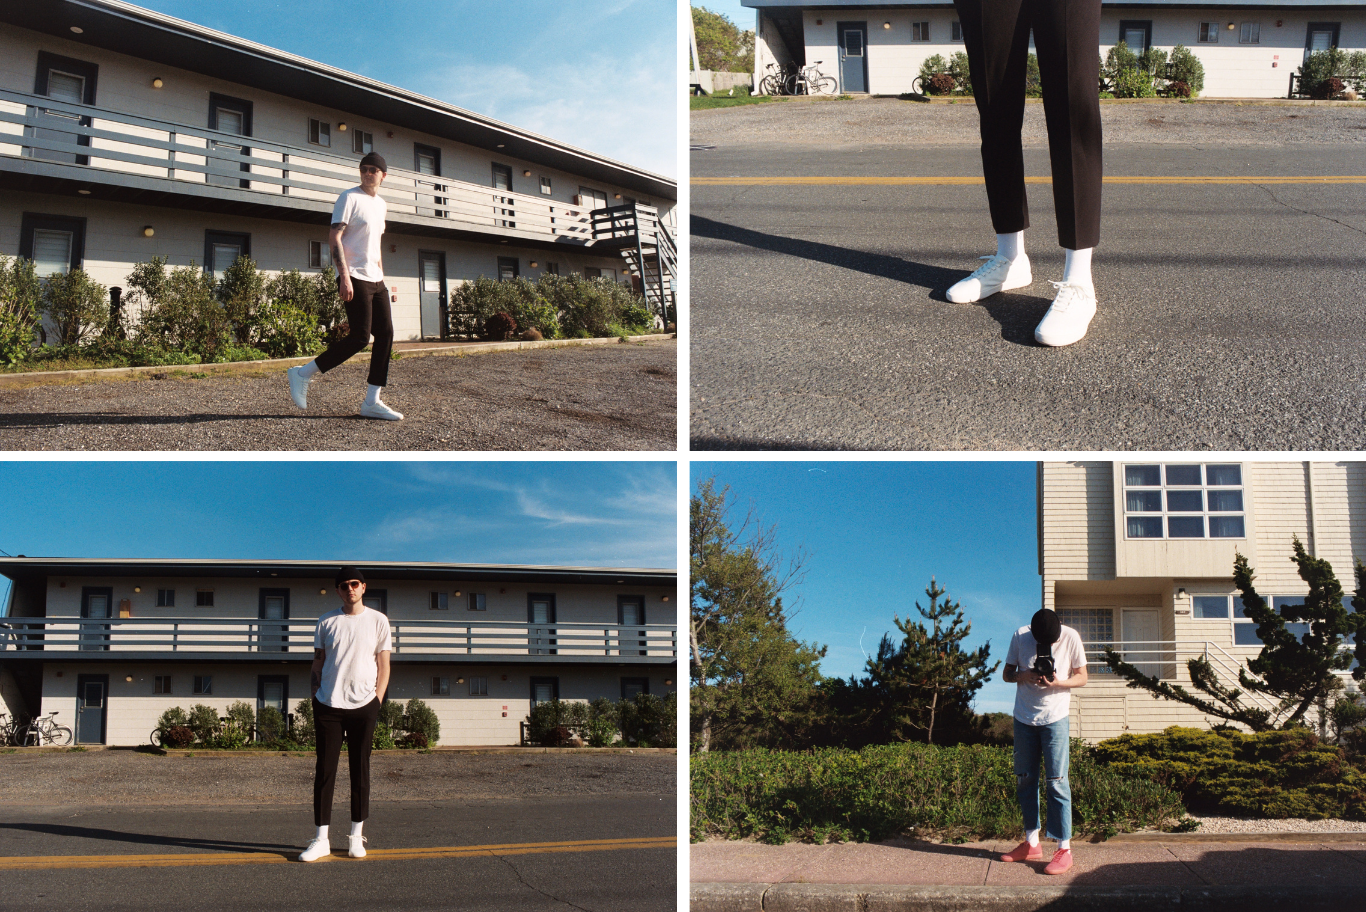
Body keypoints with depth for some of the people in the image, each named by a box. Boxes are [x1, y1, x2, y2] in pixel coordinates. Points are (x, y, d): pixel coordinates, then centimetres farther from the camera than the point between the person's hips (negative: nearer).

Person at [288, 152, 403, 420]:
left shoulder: (381, 205, 18)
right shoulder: (350, 198, -6)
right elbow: (334, 237, -14)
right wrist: (344, 276, -23)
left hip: (375, 280, 8)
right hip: (354, 278, -8)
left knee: (385, 335, 1)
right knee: (359, 337, -15)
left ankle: (372, 402, 4)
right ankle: (303, 373, -4)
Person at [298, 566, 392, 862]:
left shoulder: (377, 621, 5)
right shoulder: (327, 621, 9)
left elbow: (383, 665, 6)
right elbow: (318, 663, 13)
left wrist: (376, 701, -3)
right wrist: (315, 699, 4)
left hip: (363, 705, -1)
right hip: (328, 705, 1)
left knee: (360, 769, 5)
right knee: (324, 770, 0)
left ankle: (356, 836, 14)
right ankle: (321, 840, 3)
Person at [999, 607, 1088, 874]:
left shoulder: (1070, 638, -10)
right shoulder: (1020, 636, -6)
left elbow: (1081, 677, -1)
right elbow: (1007, 674, 3)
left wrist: (1058, 682, -21)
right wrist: (1024, 676, -19)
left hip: (1055, 718, -3)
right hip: (1024, 717, 3)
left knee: (1057, 781, -7)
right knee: (1025, 780, 7)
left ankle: (1064, 849, -4)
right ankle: (1032, 844, 17)